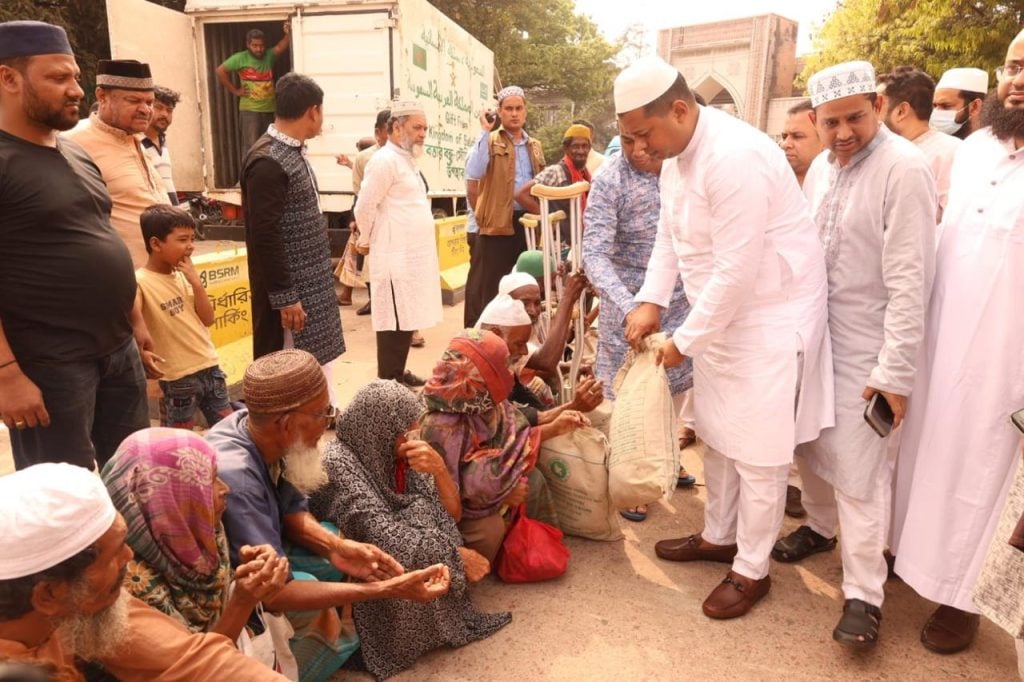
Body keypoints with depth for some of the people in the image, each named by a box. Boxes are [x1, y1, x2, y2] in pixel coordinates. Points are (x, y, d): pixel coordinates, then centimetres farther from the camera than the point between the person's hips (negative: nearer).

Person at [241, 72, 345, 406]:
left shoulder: (295, 152, 11)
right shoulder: (267, 161, -18)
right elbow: (264, 236, -21)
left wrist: (320, 282, 17)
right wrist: (284, 297, -20)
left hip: (313, 285, 9)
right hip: (291, 290, -9)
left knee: (319, 368, 16)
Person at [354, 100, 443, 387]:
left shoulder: (406, 159, 18)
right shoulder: (385, 160, -12)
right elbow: (365, 207, -14)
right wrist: (365, 242, -1)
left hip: (413, 254, 9)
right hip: (396, 256, -9)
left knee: (408, 317, 14)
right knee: (395, 320, -5)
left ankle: (397, 373, 25)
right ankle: (388, 382, 4)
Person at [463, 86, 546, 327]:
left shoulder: (534, 146, 15)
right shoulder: (490, 141, -2)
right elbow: (474, 172, -20)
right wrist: (485, 131, -17)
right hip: (497, 221, -5)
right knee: (489, 283, -1)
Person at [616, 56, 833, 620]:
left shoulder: (734, 158, -27)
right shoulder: (676, 154, 3)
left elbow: (736, 271, -27)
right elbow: (669, 235, 12)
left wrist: (685, 341, -17)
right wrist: (651, 301, -1)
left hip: (770, 315, -9)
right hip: (720, 313, 9)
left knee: (757, 451, 3)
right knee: (717, 435, 19)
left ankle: (751, 570, 22)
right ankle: (718, 535, 39)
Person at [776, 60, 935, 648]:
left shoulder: (904, 169, -16)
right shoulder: (822, 167, 6)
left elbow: (910, 280, -19)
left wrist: (896, 372, -19)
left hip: (864, 344, -6)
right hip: (814, 332, 7)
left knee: (859, 469, -1)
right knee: (811, 442, 18)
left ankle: (865, 595, 14)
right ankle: (820, 526, 42)